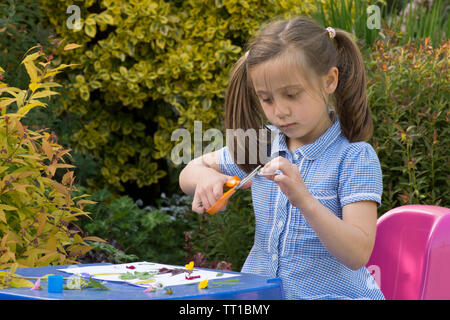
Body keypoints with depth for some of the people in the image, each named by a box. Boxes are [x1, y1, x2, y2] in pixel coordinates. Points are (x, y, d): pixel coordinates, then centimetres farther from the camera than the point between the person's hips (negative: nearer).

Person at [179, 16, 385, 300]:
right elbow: (189, 173, 20)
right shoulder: (263, 145, 7)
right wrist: (204, 176, -3)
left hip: (330, 293, -4)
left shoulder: (355, 158, -10)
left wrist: (305, 201, -30)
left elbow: (358, 255, -18)